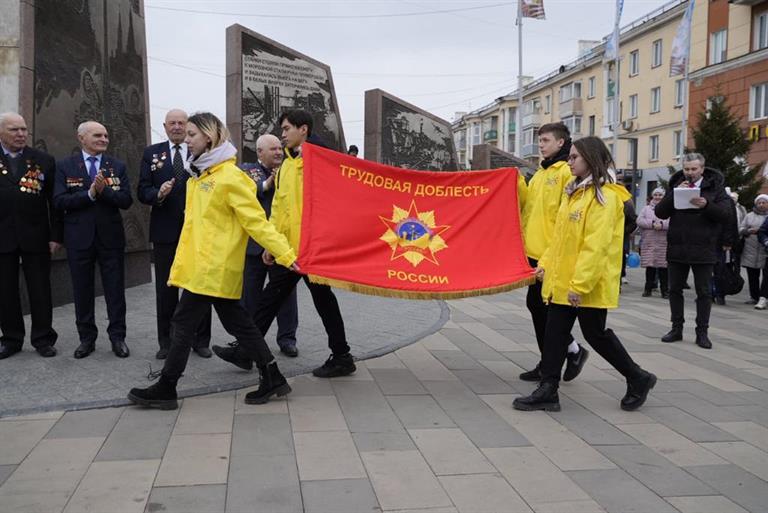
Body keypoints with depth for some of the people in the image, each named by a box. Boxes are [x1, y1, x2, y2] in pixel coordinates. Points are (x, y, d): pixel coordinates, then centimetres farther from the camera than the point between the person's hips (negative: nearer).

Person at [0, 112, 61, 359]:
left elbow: (54, 201, 2)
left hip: (35, 236, -1)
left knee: (40, 290, 4)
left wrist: (56, 235, -3)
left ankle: (43, 338, 13)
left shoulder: (44, 161, 3)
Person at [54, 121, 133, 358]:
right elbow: (59, 201, -9)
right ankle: (87, 337, 21)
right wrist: (89, 193, -19)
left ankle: (117, 336, 15)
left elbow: (126, 201, -4)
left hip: (111, 236, 1)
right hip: (79, 238, 0)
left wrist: (103, 190, -19)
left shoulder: (117, 166, 5)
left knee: (115, 289, 4)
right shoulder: (65, 166, 1)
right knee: (82, 290, 8)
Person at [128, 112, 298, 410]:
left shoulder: (230, 177, -14)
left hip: (213, 267, -9)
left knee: (184, 323, -1)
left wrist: (286, 255, -20)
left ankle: (165, 389, 11)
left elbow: (256, 222, -16)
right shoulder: (200, 175, 14)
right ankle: (272, 379, 16)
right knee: (237, 322, 10)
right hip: (202, 263, 9)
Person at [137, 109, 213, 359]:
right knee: (166, 289, 9)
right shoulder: (152, 153, 7)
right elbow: (142, 192, 3)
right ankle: (166, 342, 19)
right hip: (165, 231, 1)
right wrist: (158, 194, -17)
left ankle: (201, 341, 17)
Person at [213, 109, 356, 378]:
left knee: (324, 301, 3)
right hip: (287, 248, 7)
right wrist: (271, 243, 15)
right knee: (269, 299, 11)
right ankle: (244, 350, 19)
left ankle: (342, 357, 17)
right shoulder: (286, 164, 16)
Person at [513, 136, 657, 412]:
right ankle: (548, 391, 13)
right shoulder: (574, 193, 14)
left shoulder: (604, 196, -14)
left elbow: (596, 245, -21)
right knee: (554, 333, 7)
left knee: (595, 333, 5)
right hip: (561, 280, 8)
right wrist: (546, 263, 12)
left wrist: (580, 283, -24)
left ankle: (638, 379, 25)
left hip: (588, 284, -8)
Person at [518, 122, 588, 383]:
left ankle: (573, 350, 12)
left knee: (538, 304, -6)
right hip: (534, 252, 9)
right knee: (536, 305, 11)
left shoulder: (567, 172, -9)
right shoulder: (539, 174, 17)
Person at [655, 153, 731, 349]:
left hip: (702, 250, -2)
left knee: (703, 292, 3)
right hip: (676, 248, 3)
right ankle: (677, 329, 19)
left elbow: (725, 214, -9)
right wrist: (675, 194, -14)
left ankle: (702, 332, 11)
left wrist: (706, 205, -26)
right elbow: (660, 213, -2)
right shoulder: (675, 187, 7)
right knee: (675, 290, 8)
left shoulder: (715, 187, 1)